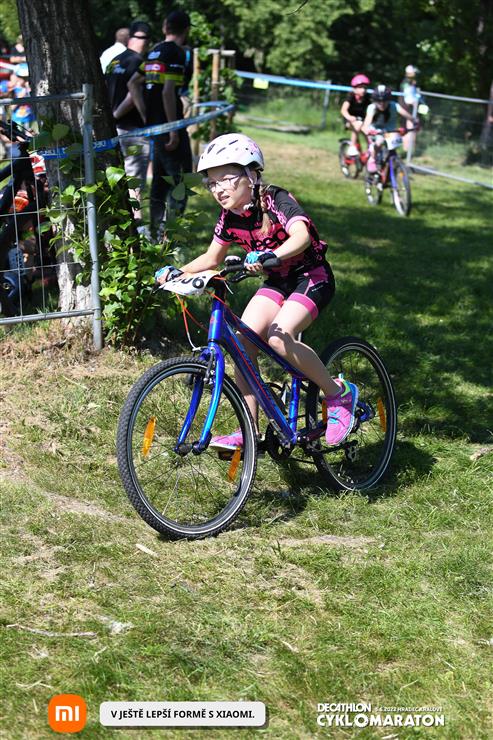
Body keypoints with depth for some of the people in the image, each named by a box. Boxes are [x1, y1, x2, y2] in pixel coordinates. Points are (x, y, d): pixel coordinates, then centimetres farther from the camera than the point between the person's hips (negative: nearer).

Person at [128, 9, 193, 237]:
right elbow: (168, 92, -22)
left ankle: (156, 231, 19)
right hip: (169, 125, -9)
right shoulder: (176, 53, -13)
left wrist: (146, 116, 15)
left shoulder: (155, 52, 13)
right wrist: (174, 129, -20)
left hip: (154, 125, 9)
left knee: (160, 180, 15)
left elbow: (133, 83, 16)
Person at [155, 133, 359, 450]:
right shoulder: (231, 217, -2)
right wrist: (176, 272, -6)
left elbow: (301, 236, -41)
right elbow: (212, 258, 11)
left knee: (278, 337, -29)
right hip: (278, 282, 7)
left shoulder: (276, 201, -22)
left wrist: (268, 256, -59)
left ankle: (340, 393, -10)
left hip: (312, 278, -7)